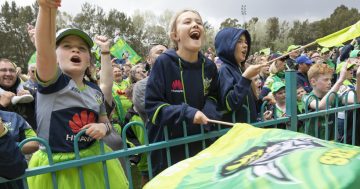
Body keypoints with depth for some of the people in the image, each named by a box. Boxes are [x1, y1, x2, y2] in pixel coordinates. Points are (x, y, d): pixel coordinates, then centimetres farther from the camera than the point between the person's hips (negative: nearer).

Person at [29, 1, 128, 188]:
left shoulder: (95, 90, 3)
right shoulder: (52, 81, -11)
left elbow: (104, 121, 14)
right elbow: (44, 48, -31)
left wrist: (103, 127, -11)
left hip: (93, 161, 4)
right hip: (56, 166, -4)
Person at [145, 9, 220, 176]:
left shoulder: (209, 66, -2)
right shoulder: (164, 62, -16)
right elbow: (151, 106, -17)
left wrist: (210, 108, -8)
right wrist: (186, 113, -28)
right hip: (169, 145, -4)